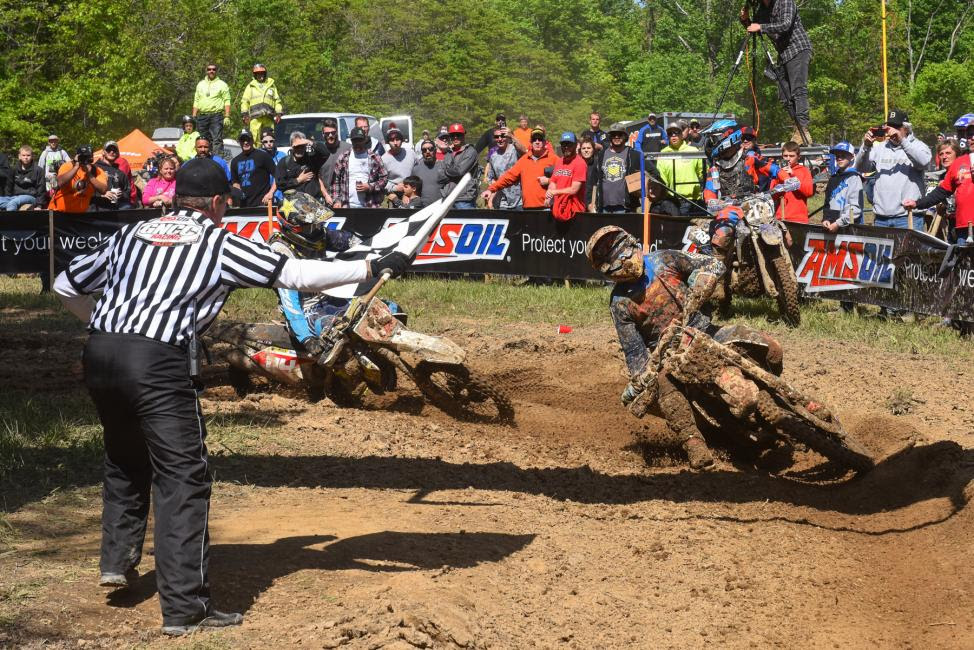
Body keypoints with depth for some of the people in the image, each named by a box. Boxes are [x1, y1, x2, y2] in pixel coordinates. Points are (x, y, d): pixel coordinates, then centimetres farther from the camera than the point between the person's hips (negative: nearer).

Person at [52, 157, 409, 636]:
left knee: (124, 462, 29)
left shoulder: (131, 234, 20)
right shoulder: (220, 243, 6)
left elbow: (66, 286, 24)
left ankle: (116, 560, 33)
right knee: (183, 479, -4)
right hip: (158, 363, -6)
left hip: (99, 354, 6)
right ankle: (184, 607, -8)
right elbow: (298, 275, 1)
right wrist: (371, 268, 9)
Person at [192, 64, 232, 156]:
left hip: (216, 116, -4)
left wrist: (227, 117, -9)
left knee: (217, 140, -13)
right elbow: (196, 102, 20)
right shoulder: (200, 84, 19)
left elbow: (227, 102, 2)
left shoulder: (222, 84, 7)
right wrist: (193, 117, 11)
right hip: (202, 116, 4)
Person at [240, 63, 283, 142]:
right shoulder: (250, 86, 18)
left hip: (268, 117, 1)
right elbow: (244, 101, 13)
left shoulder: (271, 85, 21)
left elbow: (277, 101, 19)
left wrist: (278, 114, 7)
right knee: (255, 137, -11)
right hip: (255, 117, -1)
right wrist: (245, 115, 2)